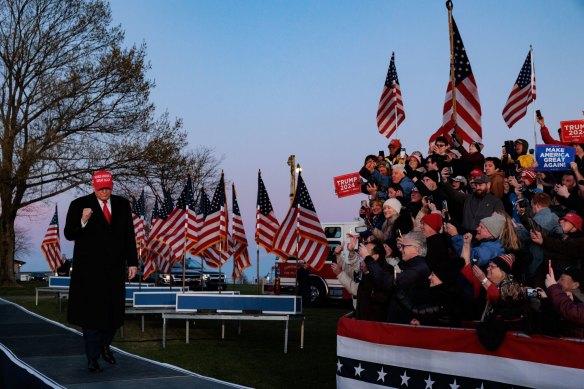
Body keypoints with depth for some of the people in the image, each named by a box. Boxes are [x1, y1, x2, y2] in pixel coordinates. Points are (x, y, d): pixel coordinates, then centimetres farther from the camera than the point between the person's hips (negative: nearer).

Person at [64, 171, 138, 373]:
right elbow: (69, 234, -7)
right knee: (92, 311, -1)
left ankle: (104, 345, 33)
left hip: (114, 268, 4)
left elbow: (129, 235, 10)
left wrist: (132, 262, 7)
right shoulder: (79, 204, -4)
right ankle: (92, 359, 7)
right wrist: (83, 221, -26)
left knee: (114, 311, 8)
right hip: (89, 268, -3)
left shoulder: (122, 205, 7)